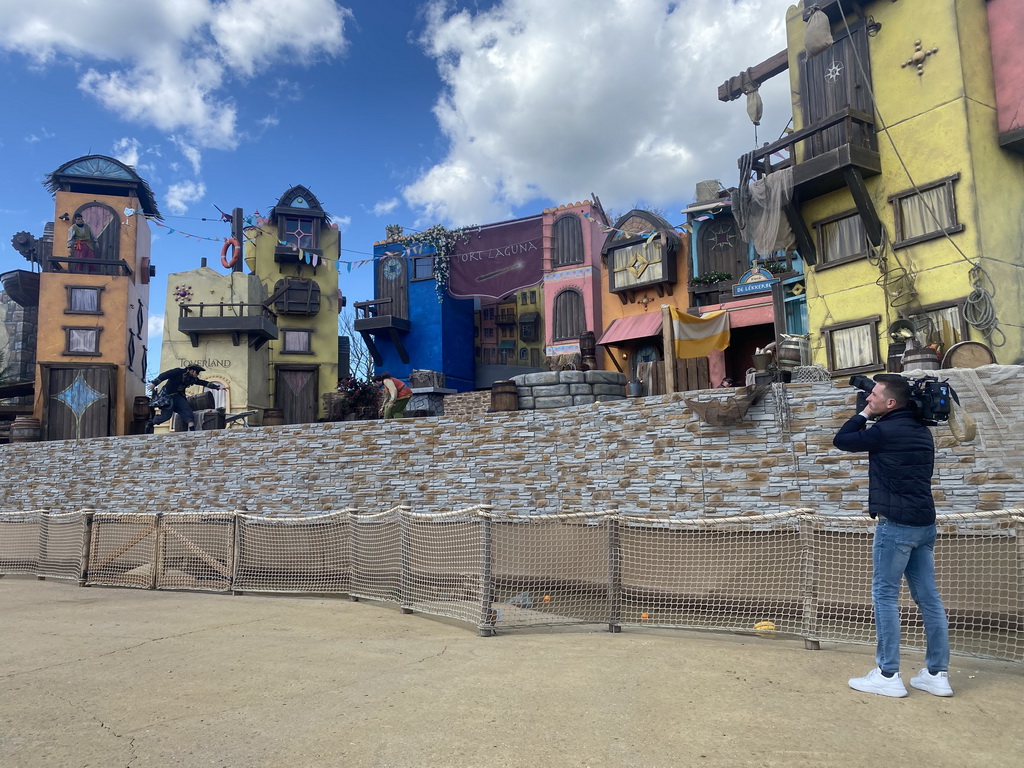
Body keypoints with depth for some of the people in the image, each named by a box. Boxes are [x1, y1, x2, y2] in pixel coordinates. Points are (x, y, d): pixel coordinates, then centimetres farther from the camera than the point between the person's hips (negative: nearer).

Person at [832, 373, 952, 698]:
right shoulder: (920, 430, 13)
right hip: (924, 523, 9)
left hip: (896, 524, -9)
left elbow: (841, 440, -4)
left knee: (884, 595, -2)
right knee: (928, 596, 9)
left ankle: (888, 675, 1)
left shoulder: (886, 431, -14)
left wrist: (864, 414, 5)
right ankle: (937, 674, 14)